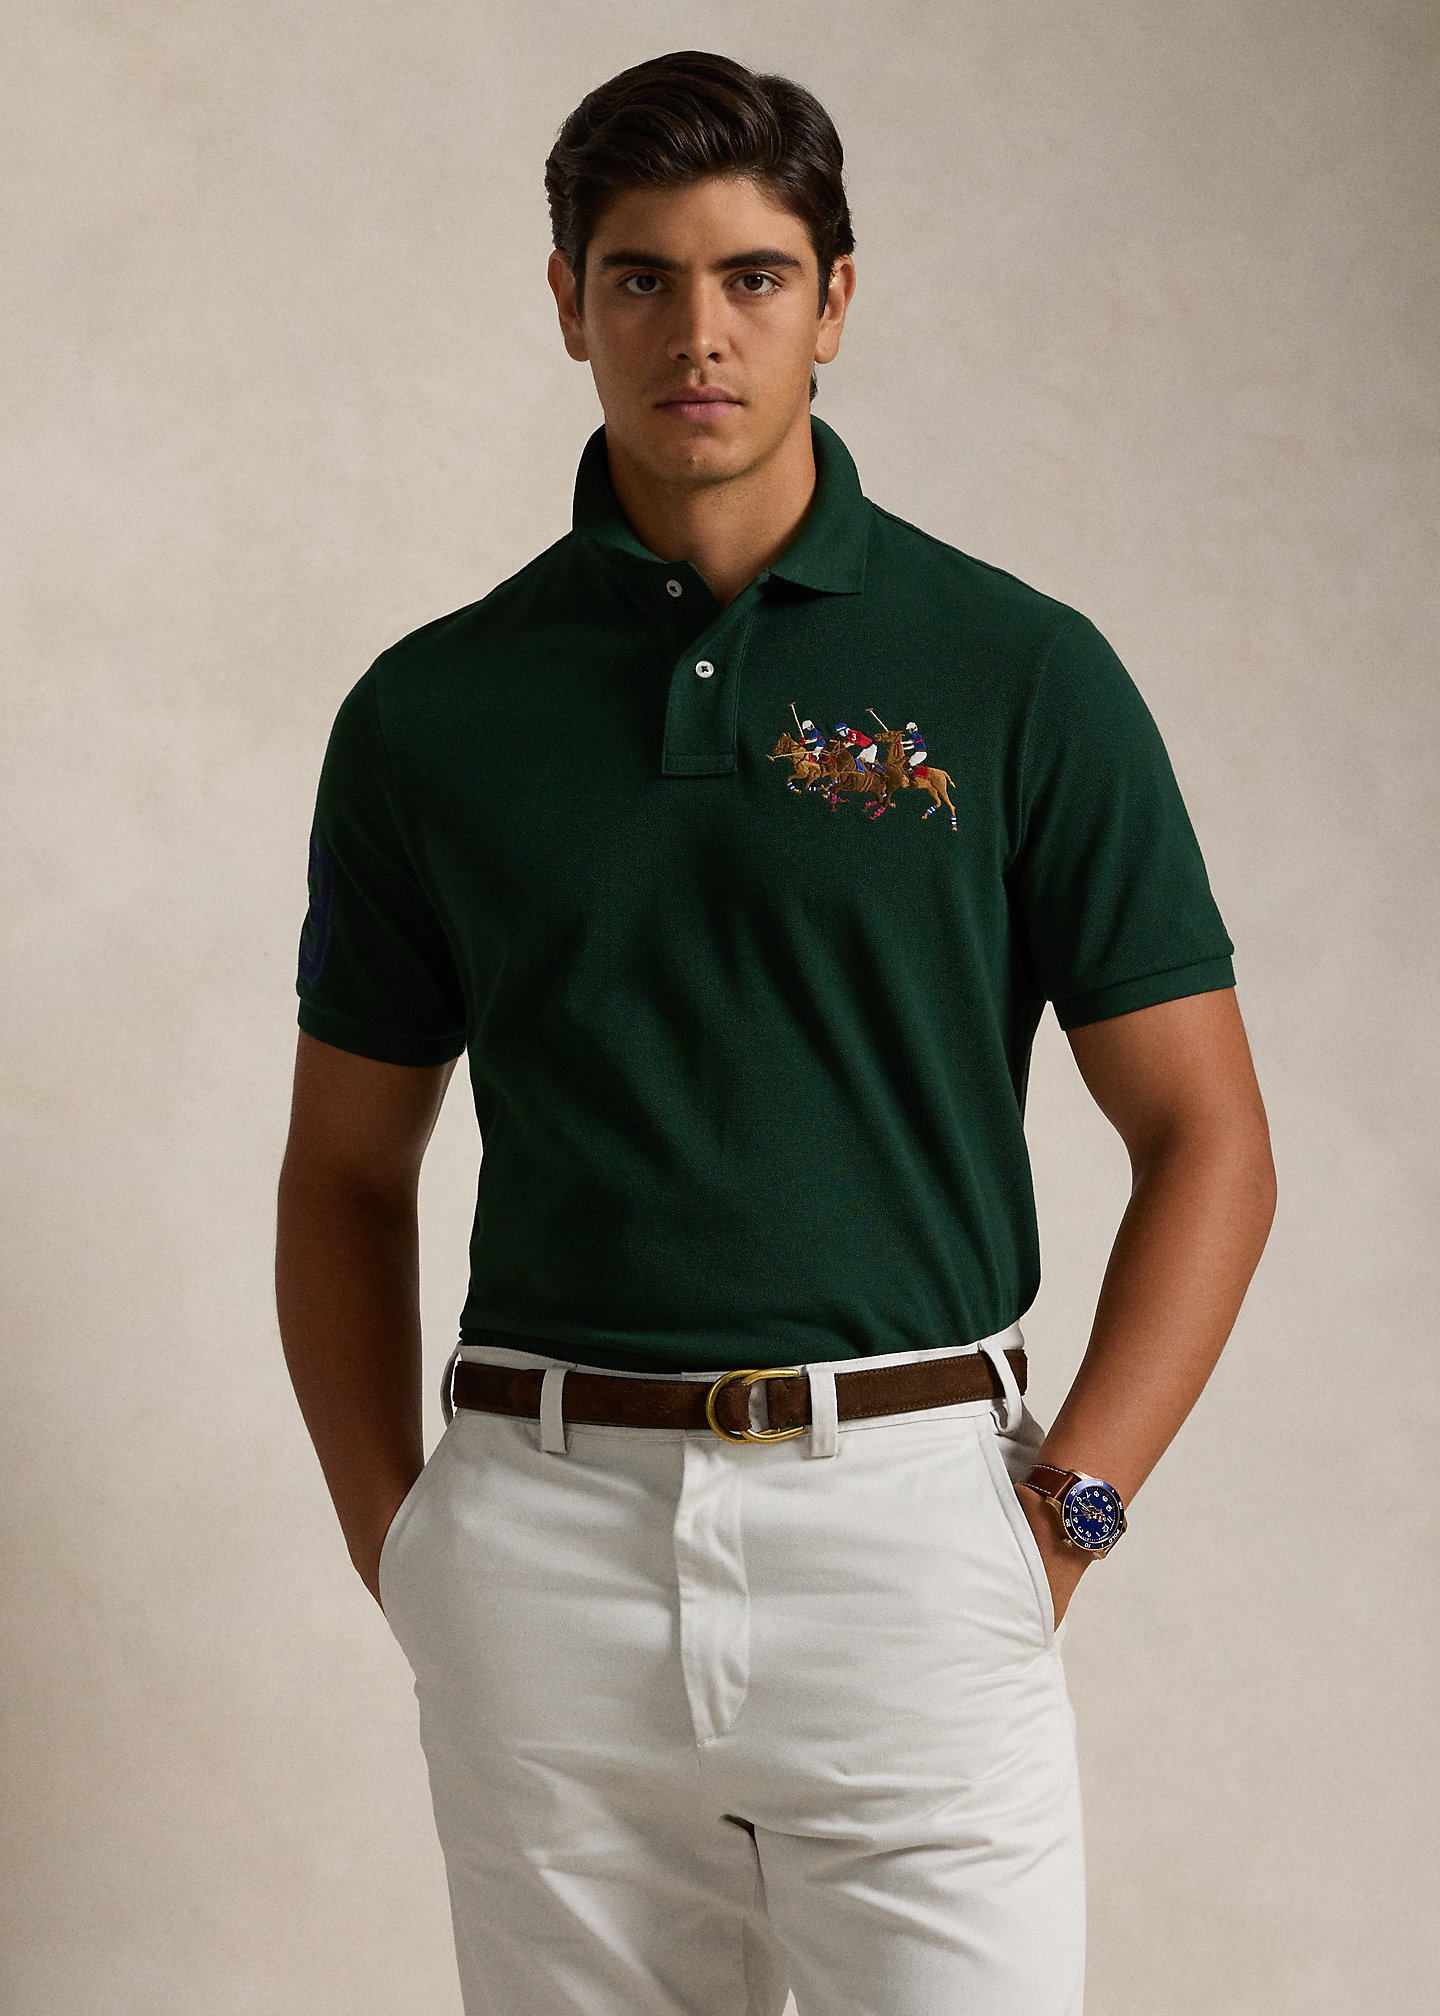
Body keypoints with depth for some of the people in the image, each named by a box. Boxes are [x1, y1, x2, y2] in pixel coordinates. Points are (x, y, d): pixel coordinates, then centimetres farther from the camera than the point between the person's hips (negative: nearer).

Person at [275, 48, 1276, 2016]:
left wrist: (1064, 1507, -7)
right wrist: (396, 1538, 3)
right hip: (546, 1551, 2)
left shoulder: (1023, 675, -1)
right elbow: (347, 1172, 13)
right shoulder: (428, 714, 5)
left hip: (907, 1507, -2)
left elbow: (1208, 1138, 2)